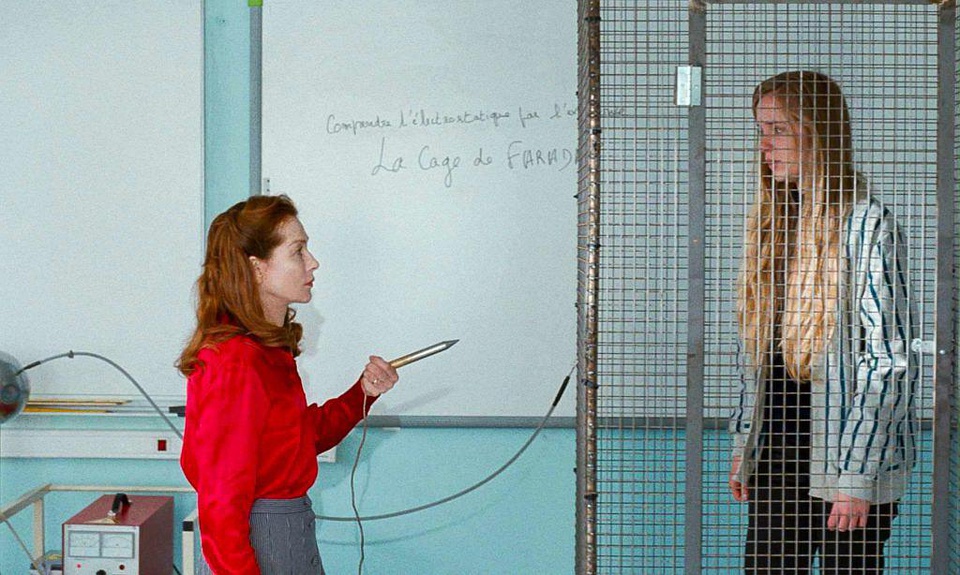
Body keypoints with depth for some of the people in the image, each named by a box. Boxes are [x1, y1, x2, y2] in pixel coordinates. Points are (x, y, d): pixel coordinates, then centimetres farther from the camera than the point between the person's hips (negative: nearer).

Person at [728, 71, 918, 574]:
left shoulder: (867, 226, -12)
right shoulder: (771, 223, 10)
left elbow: (891, 363, -14)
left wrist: (854, 475, -17)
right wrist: (743, 447, 13)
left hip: (852, 464, -6)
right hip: (775, 456, 6)